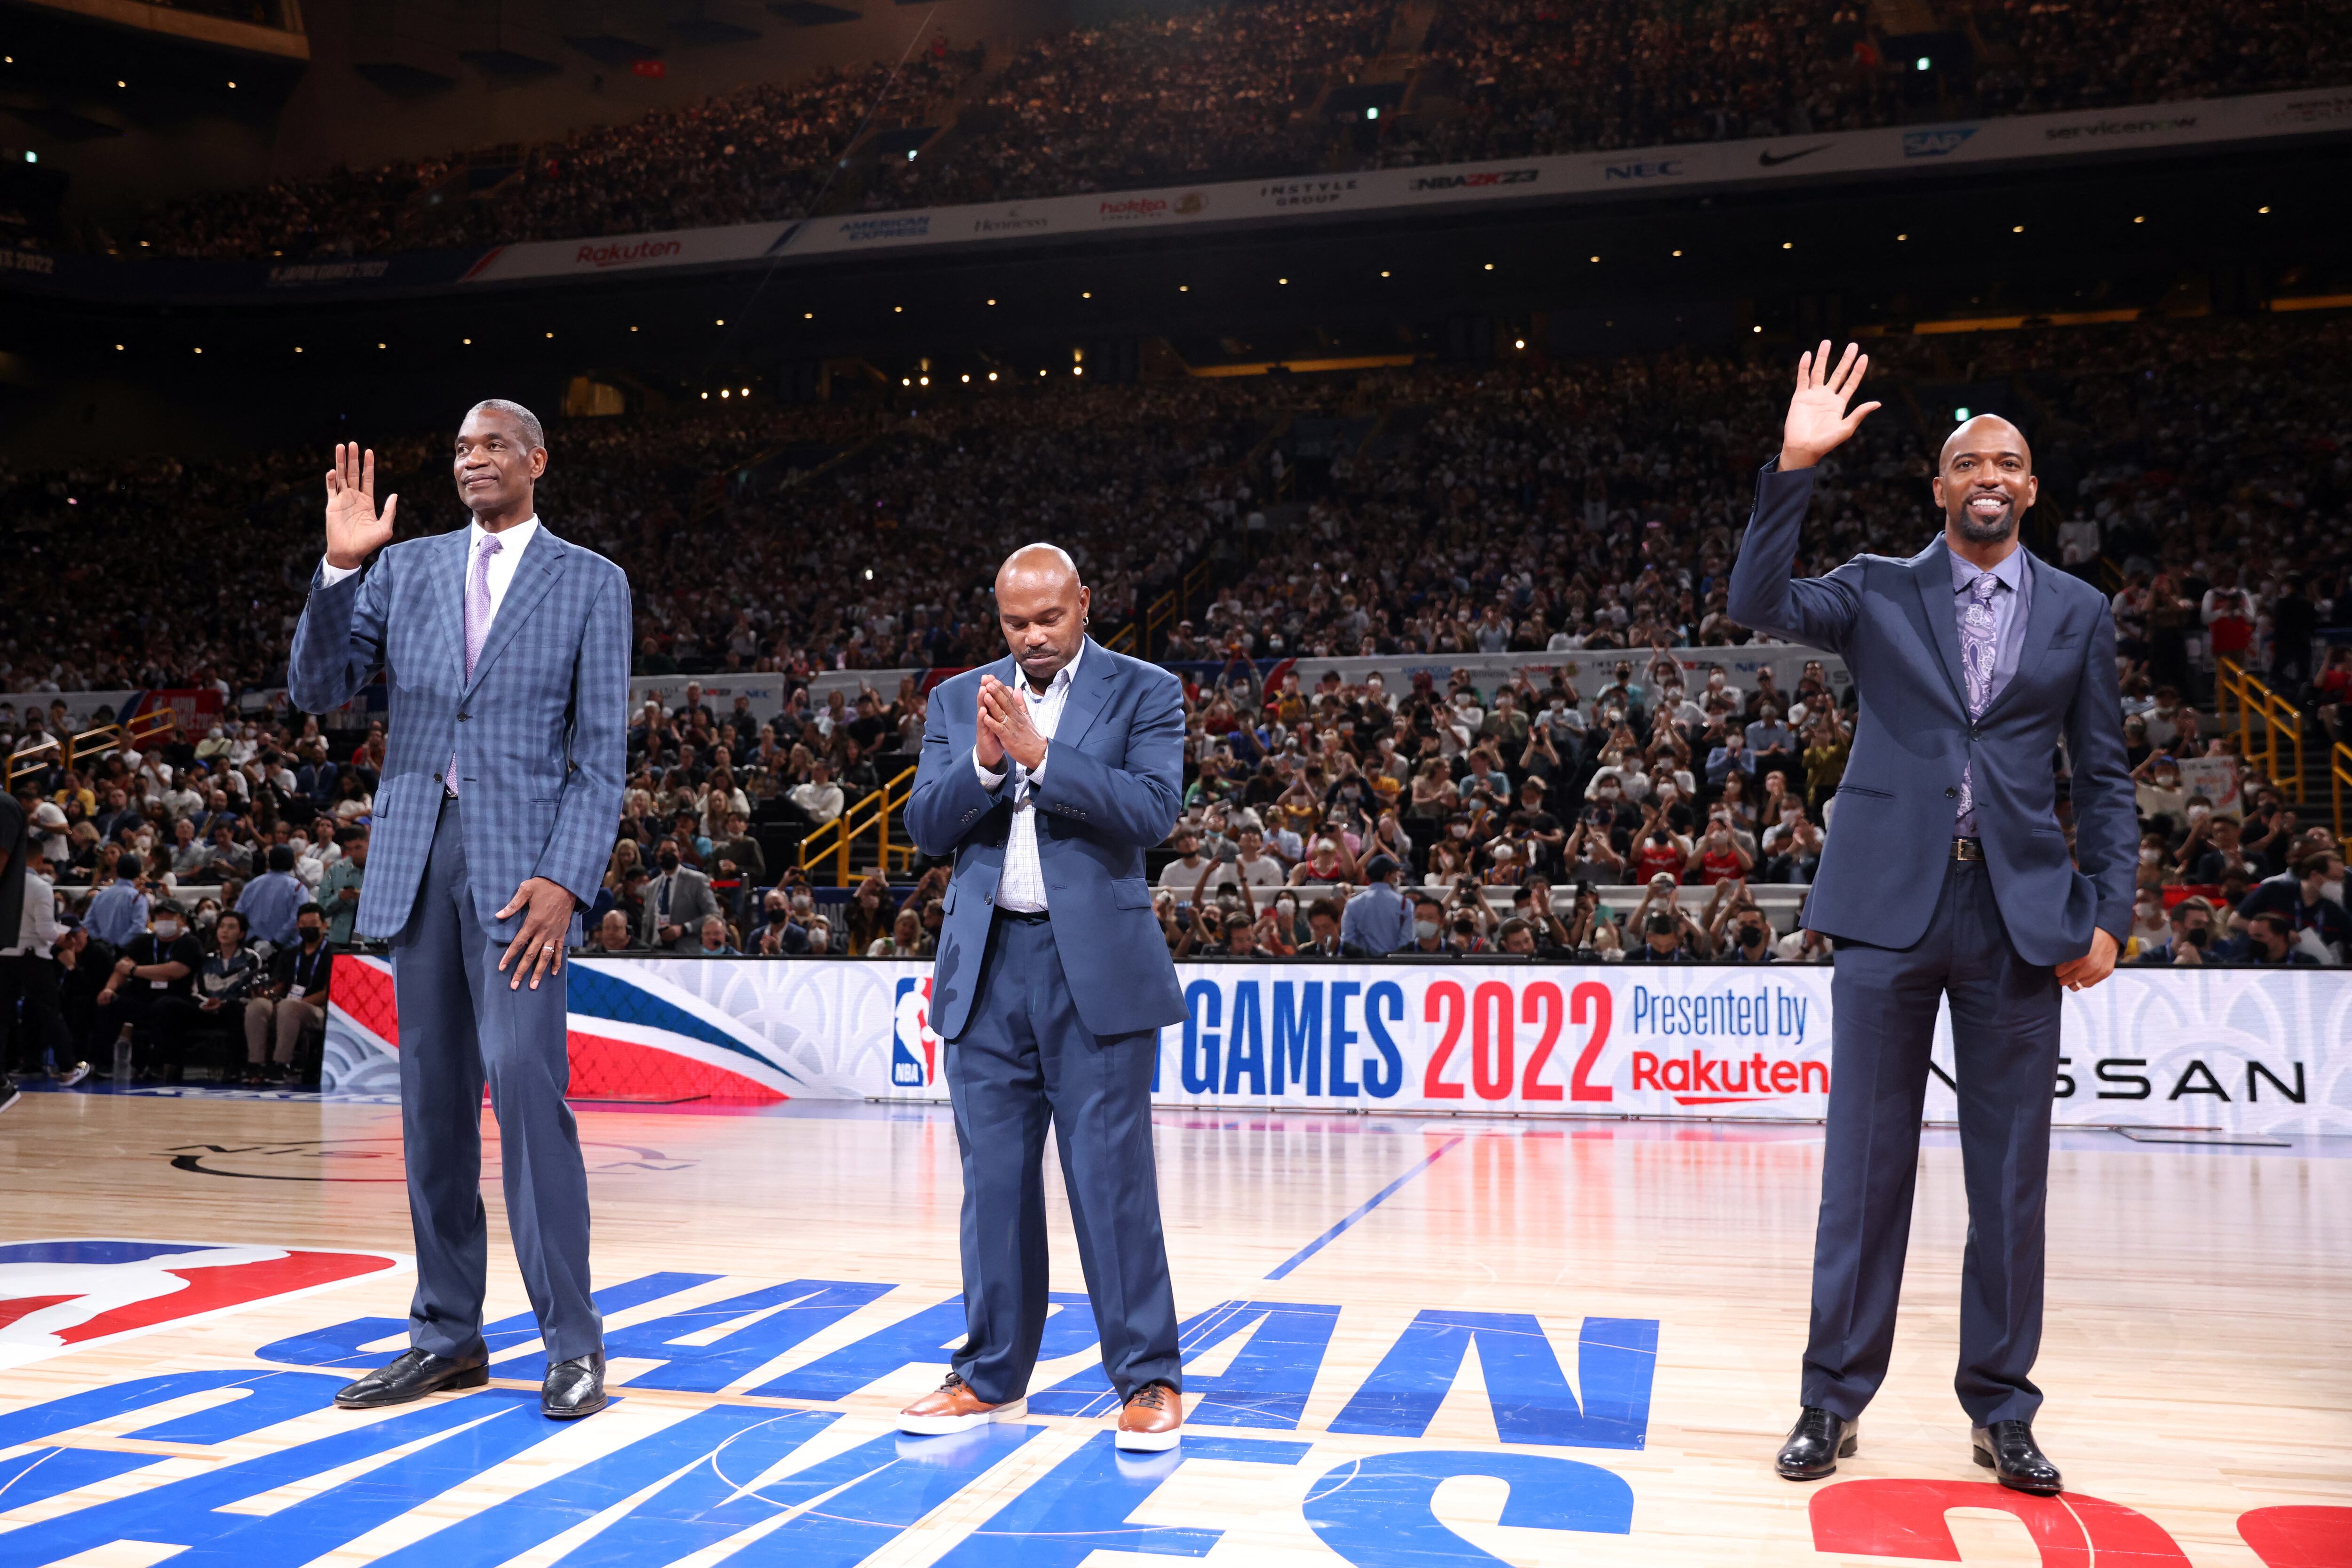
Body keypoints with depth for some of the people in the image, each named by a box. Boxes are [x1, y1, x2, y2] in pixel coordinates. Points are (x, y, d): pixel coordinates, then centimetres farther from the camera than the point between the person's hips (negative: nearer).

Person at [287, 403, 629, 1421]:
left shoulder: (590, 583, 4)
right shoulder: (403, 569, 14)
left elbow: (601, 754, -1)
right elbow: (317, 687, 7)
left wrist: (565, 881, -13)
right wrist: (339, 569, -7)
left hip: (521, 863, -4)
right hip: (417, 856, 4)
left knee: (526, 1083, -12)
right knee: (433, 1099, 8)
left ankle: (573, 1345, -3)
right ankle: (447, 1337, 18)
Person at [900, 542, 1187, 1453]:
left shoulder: (1144, 692, 2)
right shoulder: (959, 700, 13)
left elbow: (1153, 810, -11)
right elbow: (926, 828, 6)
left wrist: (1040, 754, -17)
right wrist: (983, 764, -12)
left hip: (1097, 966, -4)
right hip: (987, 967, 4)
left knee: (1111, 1176, -3)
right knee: (994, 1179, 9)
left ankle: (1148, 1381, 7)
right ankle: (992, 1378, 21)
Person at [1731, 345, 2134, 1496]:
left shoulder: (2078, 612, 10)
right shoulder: (1878, 591, 6)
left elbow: (2103, 779, 10)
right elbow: (1758, 605, -11)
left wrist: (2106, 913, 1)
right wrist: (1796, 470, -17)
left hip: (2021, 915, 2)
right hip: (1890, 904, -1)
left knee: (2011, 1176, 7)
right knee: (1865, 1165, 4)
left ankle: (2001, 1411, 21)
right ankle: (1833, 1399, 14)